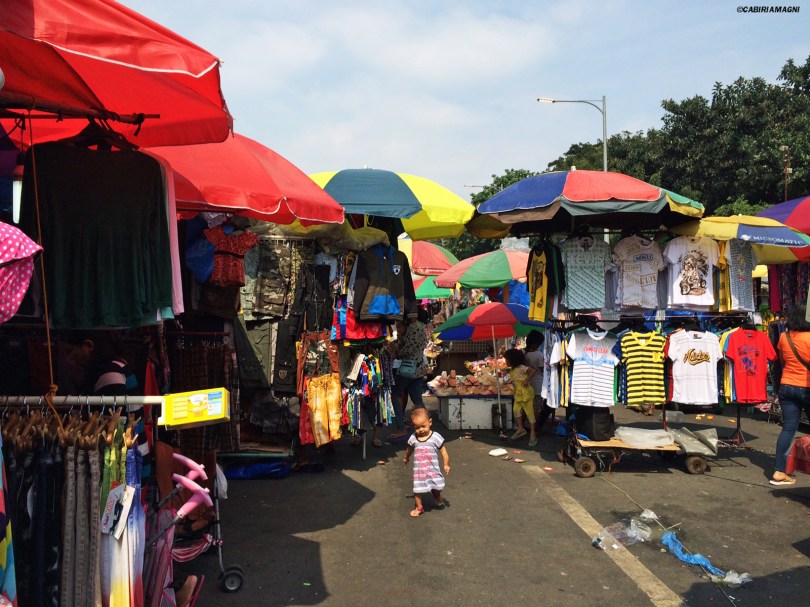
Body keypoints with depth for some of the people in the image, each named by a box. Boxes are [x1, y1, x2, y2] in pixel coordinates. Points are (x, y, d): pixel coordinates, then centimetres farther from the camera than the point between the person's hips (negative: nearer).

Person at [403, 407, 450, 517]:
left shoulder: (435, 437, -12)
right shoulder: (413, 438, -4)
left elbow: (443, 451, -7)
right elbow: (409, 449, 17)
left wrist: (446, 464, -11)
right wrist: (406, 458, 32)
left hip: (433, 469, -1)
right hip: (418, 470, 1)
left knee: (436, 487, 11)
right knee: (417, 488, 0)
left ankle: (438, 499, 44)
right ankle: (419, 507, 21)